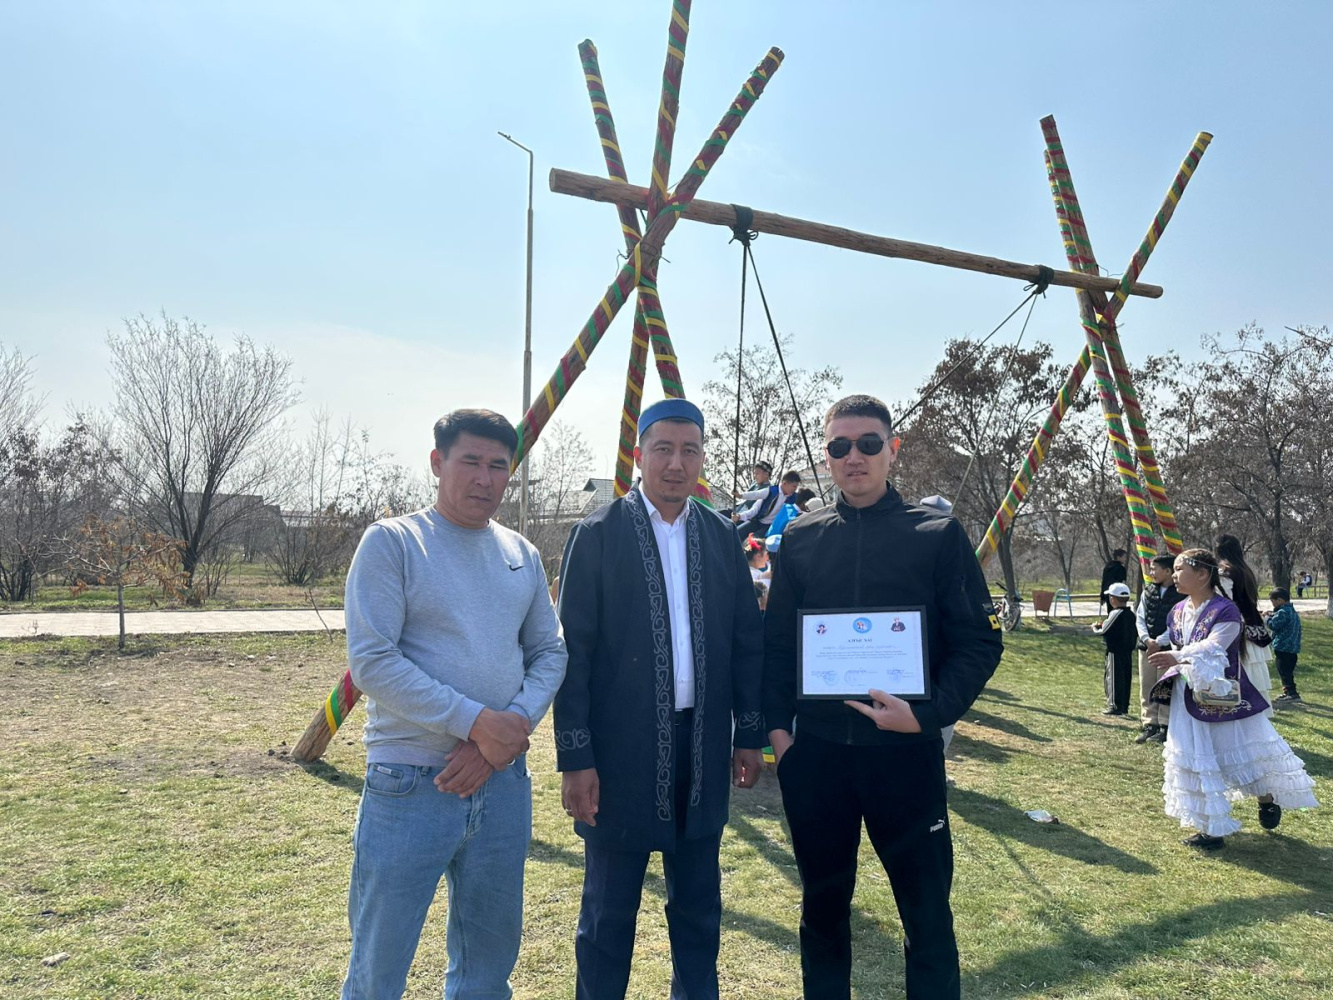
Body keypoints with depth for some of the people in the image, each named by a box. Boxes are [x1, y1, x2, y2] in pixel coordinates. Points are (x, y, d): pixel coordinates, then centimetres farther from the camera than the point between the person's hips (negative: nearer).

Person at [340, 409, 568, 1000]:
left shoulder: (521, 554, 8)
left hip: (505, 783, 5)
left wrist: (510, 730, -9)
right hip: (409, 785, -5)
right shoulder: (391, 542, -7)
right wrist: (477, 722, -18)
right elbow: (372, 662, -15)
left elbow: (550, 652, 9)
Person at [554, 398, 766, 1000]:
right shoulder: (598, 534, -8)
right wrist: (575, 757, -11)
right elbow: (573, 652, -9)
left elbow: (747, 641, 8)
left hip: (702, 748, 4)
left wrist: (749, 734, 7)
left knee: (699, 905, 19)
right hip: (622, 749, -4)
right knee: (609, 912, 11)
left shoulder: (722, 536, 5)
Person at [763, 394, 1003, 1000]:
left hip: (906, 750, -2)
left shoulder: (938, 534, -3)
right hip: (814, 752, 3)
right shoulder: (801, 537, 5)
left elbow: (980, 642, -4)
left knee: (926, 908, 8)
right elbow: (777, 640, 10)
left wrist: (926, 715, -16)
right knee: (822, 904, 17)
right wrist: (778, 725, 1)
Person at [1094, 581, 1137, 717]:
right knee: (1126, 678, 12)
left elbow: (1104, 631, -13)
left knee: (1114, 678, -2)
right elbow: (1135, 634, 15)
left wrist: (1095, 628, 6)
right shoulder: (1131, 614, 8)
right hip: (1128, 652, 8)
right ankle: (1124, 706, 18)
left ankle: (1115, 706, 0)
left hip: (1115, 651, -8)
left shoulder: (1116, 613, -16)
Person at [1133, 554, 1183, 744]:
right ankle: (1149, 725, 16)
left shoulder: (1180, 594, -9)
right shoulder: (1148, 592, 9)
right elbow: (1139, 618, 9)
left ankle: (1165, 727, 8)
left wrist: (1159, 642, -13)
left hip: (1169, 648, -6)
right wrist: (1147, 639, -5)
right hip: (1147, 646, 6)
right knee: (1146, 687, 8)